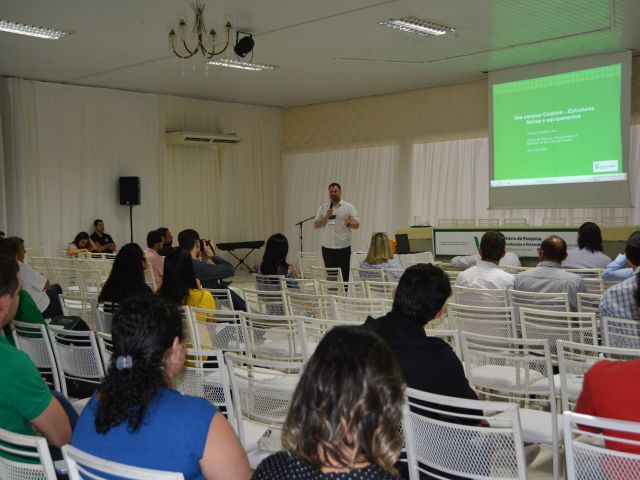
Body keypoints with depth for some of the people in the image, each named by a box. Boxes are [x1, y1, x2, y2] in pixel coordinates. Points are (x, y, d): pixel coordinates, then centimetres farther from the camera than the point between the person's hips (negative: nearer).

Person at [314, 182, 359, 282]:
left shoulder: (349, 207, 1)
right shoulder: (323, 207, 9)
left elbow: (357, 224, -3)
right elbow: (315, 225, 7)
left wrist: (348, 223, -24)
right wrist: (326, 217, -9)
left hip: (343, 247, -3)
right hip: (327, 246, 3)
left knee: (343, 275, -2)